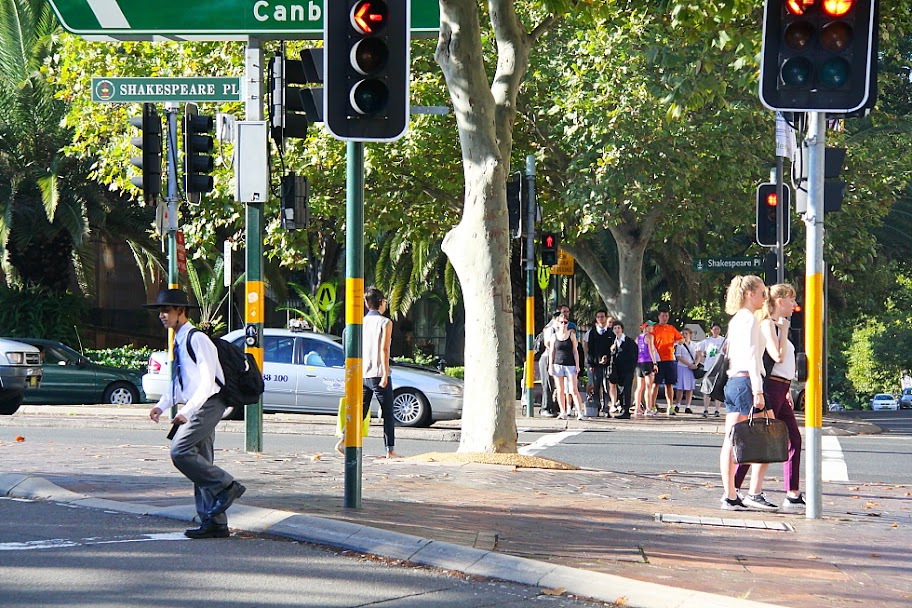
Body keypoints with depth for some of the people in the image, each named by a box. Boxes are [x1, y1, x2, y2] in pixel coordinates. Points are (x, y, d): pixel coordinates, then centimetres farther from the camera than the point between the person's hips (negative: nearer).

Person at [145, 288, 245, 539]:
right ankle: (214, 523, 11)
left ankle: (226, 486, -9)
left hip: (207, 404, -10)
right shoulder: (178, 342, 17)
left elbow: (207, 382, -19)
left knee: (180, 451, -20)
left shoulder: (197, 339, -12)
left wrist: (186, 410, -24)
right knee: (201, 463, 8)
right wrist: (161, 405, 15)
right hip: (196, 407, 10)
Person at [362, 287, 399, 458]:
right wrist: (385, 374, -15)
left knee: (360, 411, 7)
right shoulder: (385, 323, -6)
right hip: (378, 373, -5)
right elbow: (384, 349, -14)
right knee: (388, 412, 3)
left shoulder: (361, 322, 10)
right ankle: (390, 449, 3)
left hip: (362, 374, 5)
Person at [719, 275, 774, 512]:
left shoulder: (735, 320, 18)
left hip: (732, 382, 9)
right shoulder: (749, 319, -10)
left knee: (730, 440, 5)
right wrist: (757, 391, -21)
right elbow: (751, 356, -17)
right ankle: (755, 493, -7)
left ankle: (730, 496, 6)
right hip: (747, 381, -9)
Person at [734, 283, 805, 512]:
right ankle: (733, 490, -5)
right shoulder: (768, 324, -10)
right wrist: (784, 329, -14)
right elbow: (778, 356, -22)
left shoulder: (778, 326, 19)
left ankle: (793, 496, 8)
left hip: (781, 391, 10)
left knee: (794, 440, 7)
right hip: (771, 389, -10)